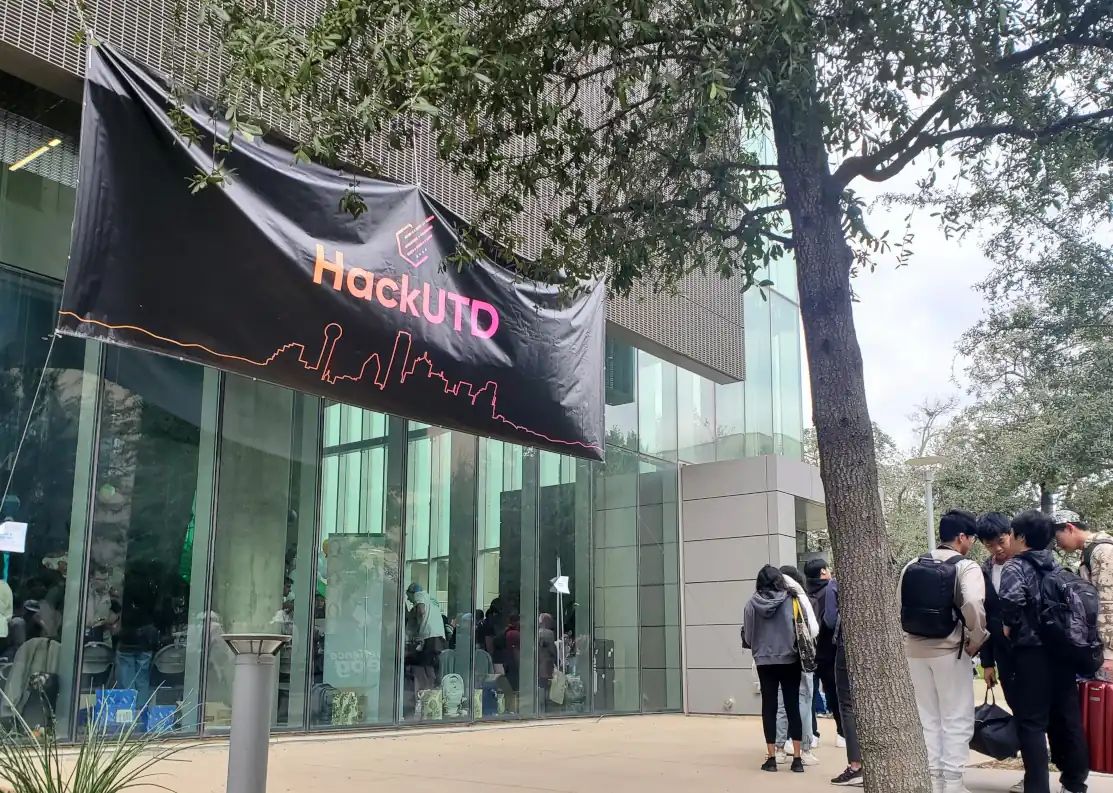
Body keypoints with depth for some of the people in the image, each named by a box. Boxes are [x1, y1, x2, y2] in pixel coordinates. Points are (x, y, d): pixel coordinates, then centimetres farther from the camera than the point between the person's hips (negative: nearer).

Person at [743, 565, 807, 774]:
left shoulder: (752, 604, -5)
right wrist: (797, 648, 12)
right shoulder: (789, 601, -9)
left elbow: (746, 635, 1)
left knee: (769, 706, 8)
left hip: (764, 660, 1)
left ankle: (771, 758, 9)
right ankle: (797, 758, 5)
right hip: (789, 659, -1)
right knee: (792, 706, 7)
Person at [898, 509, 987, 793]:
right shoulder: (965, 567, -9)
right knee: (957, 719, 6)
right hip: (950, 650, -5)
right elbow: (973, 605, -26)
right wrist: (977, 640, -12)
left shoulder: (912, 566, 6)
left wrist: (912, 637, 12)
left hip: (916, 649, 5)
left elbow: (898, 608, 5)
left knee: (928, 718, 14)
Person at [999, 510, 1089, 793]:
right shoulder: (1055, 565, 13)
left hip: (1031, 652, -7)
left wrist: (1008, 627, -13)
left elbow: (1012, 599, -28)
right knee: (1067, 717, 15)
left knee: (1032, 722, -2)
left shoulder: (1015, 567, -9)